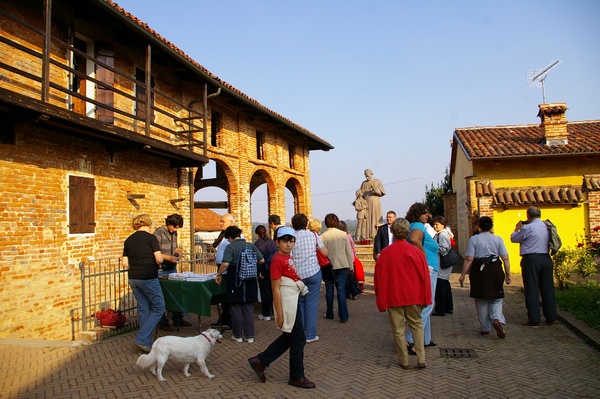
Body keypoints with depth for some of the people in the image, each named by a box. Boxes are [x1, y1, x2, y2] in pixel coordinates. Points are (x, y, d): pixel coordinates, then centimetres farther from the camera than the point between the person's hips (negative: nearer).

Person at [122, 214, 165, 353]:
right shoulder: (151, 237, -8)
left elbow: (125, 263, 8)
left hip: (133, 278, 7)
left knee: (143, 309, 13)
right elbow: (159, 259, -15)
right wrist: (159, 263, 6)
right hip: (148, 278, -7)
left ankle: (147, 344, 18)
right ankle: (142, 339, -4)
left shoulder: (128, 240, 9)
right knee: (158, 308, 3)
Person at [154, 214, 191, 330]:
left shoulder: (174, 233, 8)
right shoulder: (159, 233, -15)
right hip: (161, 270, -7)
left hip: (172, 268, 7)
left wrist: (178, 252, 1)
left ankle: (178, 319, 25)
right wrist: (169, 257, -27)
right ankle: (163, 323, 13)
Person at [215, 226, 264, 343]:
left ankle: (238, 335, 18)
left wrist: (219, 274, -7)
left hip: (235, 281, -4)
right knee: (248, 308, 12)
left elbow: (225, 264, -23)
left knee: (236, 308, 10)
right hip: (250, 281, 4)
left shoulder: (230, 247, -11)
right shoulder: (250, 245, 2)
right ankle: (250, 336, 15)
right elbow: (261, 260, 2)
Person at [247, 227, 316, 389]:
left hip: (294, 301, 10)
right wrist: (279, 313, -18)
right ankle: (297, 377, 20)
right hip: (286, 303, -10)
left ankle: (260, 361, 26)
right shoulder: (277, 260, -17)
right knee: (298, 339, 3)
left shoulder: (289, 257, 9)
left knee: (288, 337, 19)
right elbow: (276, 289, -18)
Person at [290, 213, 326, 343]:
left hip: (297, 274, 1)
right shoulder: (313, 235, -1)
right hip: (313, 272, -1)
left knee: (300, 302, 18)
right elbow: (325, 253, -1)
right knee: (312, 304, 5)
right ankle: (310, 335, 8)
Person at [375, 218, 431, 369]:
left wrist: (381, 300, 8)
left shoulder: (385, 253, -7)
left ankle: (404, 361, 18)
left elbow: (379, 278, -2)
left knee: (398, 329, 10)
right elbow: (424, 275, -3)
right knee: (417, 325, 17)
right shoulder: (416, 251, -7)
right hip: (413, 296, 1)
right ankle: (421, 359, 11)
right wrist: (426, 298, 6)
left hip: (393, 297, -1)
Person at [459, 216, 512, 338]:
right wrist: (507, 275, 5)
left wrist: (463, 274, -4)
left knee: (482, 302, 9)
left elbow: (469, 259, -8)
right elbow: (505, 259, -2)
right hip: (495, 271, 1)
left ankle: (485, 329, 15)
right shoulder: (498, 239, 4)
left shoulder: (473, 239, -2)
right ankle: (497, 319, -15)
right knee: (496, 299, 12)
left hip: (479, 271, -1)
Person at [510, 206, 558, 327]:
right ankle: (551, 318, 19)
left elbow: (514, 238, 1)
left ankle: (534, 320, 1)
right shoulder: (546, 226, 10)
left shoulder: (528, 228, -10)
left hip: (531, 259, -6)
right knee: (548, 289, 12)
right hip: (546, 259, 7)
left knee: (531, 290, -1)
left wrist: (517, 228, 18)